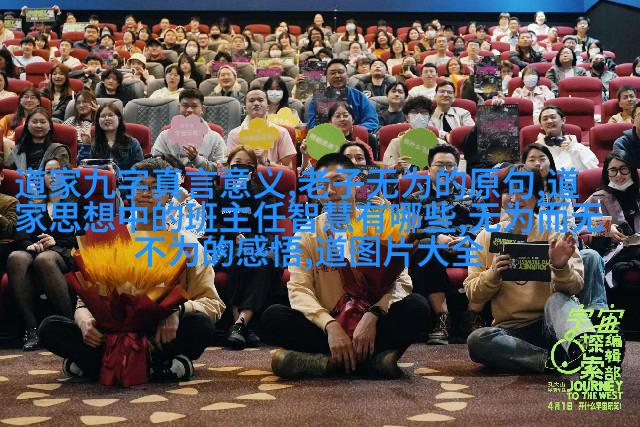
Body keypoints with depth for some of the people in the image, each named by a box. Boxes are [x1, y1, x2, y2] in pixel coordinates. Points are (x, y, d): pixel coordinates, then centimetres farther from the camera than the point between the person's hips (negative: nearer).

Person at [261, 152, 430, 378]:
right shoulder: (307, 234, 4)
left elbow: (400, 281, -7)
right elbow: (299, 289, -8)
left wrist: (373, 314, -28)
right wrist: (330, 325, -27)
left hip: (370, 326, 0)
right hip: (326, 327, 1)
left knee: (416, 306, -26)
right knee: (272, 316, -24)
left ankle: (331, 361, -27)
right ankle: (370, 359, -27)